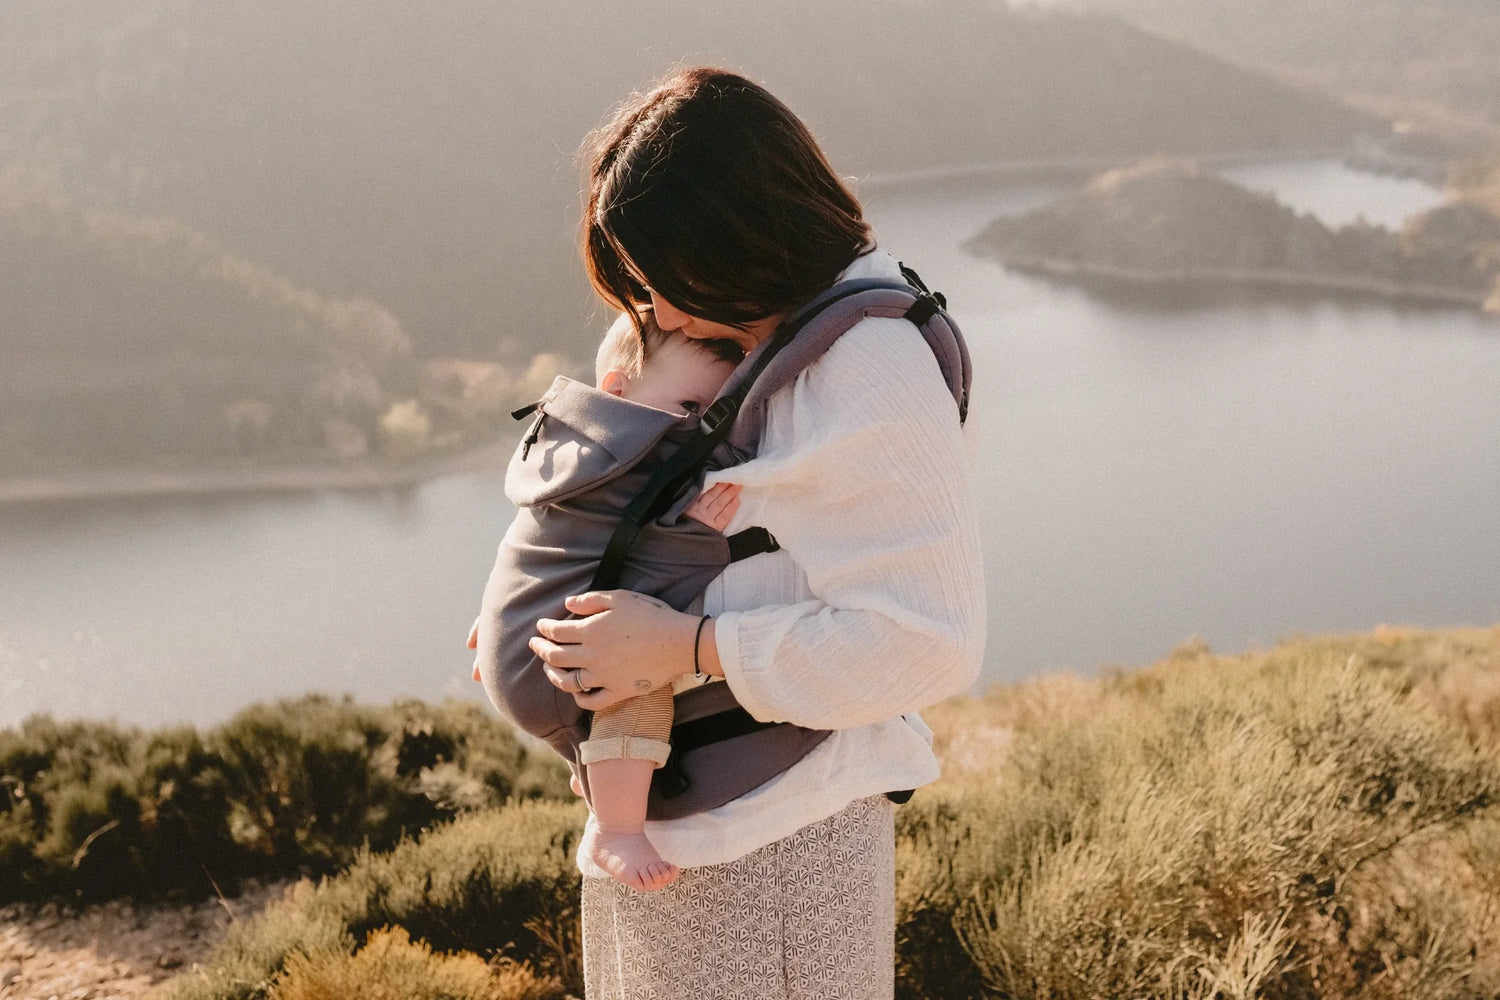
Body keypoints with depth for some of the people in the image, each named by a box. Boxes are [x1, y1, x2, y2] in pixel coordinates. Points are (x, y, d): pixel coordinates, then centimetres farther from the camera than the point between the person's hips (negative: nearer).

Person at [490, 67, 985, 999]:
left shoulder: (872, 375, -20)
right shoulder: (753, 340, 9)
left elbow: (924, 639, -25)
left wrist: (684, 646, -24)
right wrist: (547, 602, 9)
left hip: (768, 844, -9)